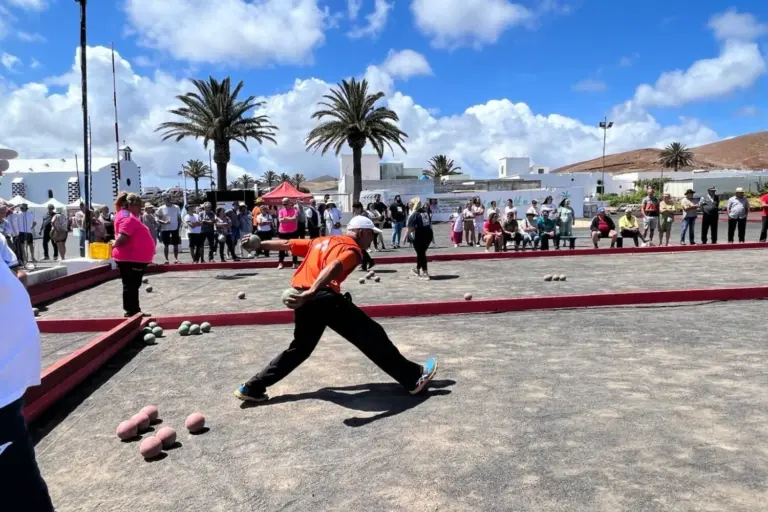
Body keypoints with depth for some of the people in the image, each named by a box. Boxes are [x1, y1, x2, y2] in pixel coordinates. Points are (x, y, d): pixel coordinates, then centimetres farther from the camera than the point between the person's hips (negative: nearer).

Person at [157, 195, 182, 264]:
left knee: (176, 244, 4)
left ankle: (176, 259, 11)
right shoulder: (161, 209, -2)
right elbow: (158, 220, -3)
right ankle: (166, 259, 10)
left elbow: (179, 218, 7)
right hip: (165, 229, -1)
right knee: (166, 245, 4)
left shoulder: (176, 208, 3)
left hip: (175, 229, 1)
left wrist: (178, 227, -2)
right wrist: (164, 222, -22)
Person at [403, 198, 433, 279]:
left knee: (421, 254, 4)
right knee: (421, 253, 20)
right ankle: (418, 270, 35)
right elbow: (429, 224, 18)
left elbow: (409, 227, -19)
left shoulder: (414, 214, -11)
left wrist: (406, 236, -13)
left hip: (419, 237, -7)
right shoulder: (425, 212, 10)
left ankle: (425, 273, 4)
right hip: (429, 235, 7)